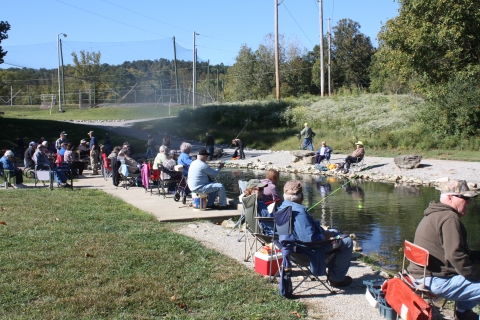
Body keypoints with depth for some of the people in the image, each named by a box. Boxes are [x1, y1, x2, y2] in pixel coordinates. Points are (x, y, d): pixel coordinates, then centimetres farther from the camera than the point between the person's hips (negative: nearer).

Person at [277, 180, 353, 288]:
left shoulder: (282, 208, -1)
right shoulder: (298, 212, -33)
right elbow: (310, 238, -36)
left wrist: (324, 232, 7)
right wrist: (326, 236, -17)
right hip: (311, 249, -10)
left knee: (334, 232, 29)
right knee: (347, 242, 1)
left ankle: (332, 272, 38)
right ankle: (337, 278, 13)